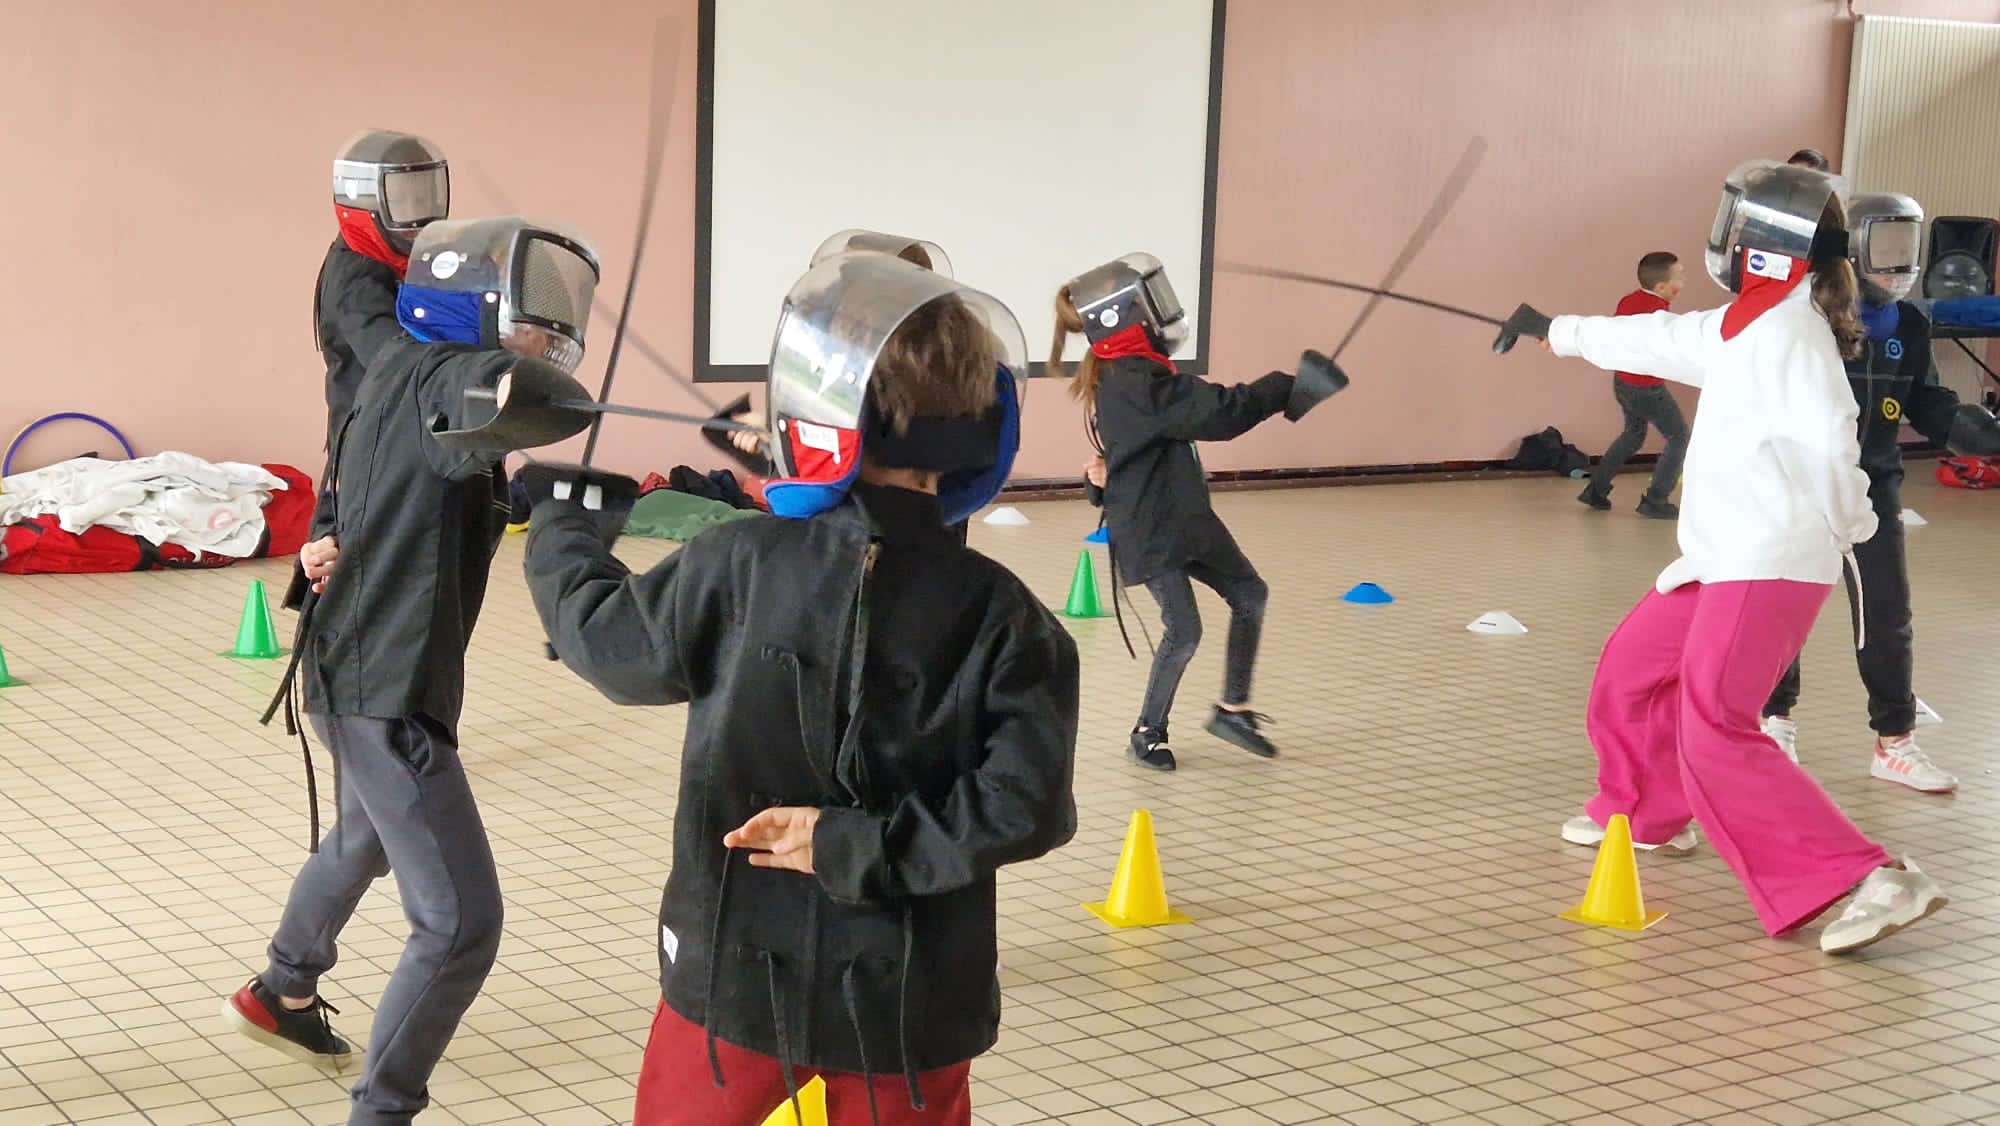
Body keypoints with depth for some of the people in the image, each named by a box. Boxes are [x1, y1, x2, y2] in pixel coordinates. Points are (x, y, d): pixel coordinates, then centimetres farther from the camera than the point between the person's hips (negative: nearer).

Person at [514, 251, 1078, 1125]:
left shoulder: (738, 567, -12)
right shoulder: (998, 613, -11)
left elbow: (604, 636, 5)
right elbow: (1024, 807, -17)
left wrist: (563, 526, 23)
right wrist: (861, 846, -12)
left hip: (738, 971, 0)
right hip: (906, 996, 0)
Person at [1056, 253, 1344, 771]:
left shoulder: (1123, 376, 9)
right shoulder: (1135, 381, -24)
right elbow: (1217, 413, -29)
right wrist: (1283, 390, -23)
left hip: (1184, 515, 10)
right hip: (1150, 529, -10)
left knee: (1248, 593, 12)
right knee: (1183, 630, -10)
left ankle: (1233, 709, 22)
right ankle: (1147, 734, 9)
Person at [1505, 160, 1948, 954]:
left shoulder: (1789, 333, -16)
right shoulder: (1746, 324, 13)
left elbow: (1827, 440, -28)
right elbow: (1663, 340, 29)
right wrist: (1565, 333, 41)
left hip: (1768, 567, -10)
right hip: (1728, 559, 10)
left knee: (1714, 735, -19)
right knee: (1630, 671, 24)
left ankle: (1874, 881, -24)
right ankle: (1648, 813, 46)